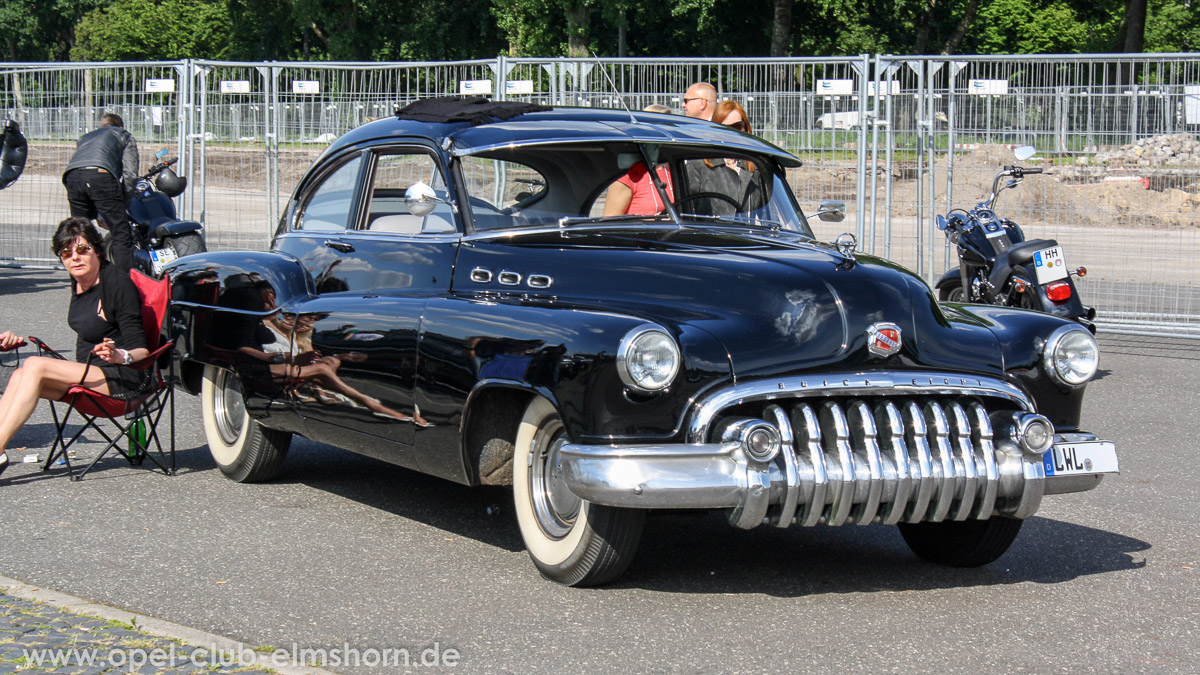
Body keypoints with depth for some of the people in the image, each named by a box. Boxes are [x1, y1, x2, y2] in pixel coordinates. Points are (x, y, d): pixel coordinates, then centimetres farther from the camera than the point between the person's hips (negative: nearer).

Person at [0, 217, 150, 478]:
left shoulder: (117, 282, -12)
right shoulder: (79, 284, 11)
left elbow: (140, 351, -14)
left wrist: (120, 356, -35)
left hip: (125, 379, -8)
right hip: (93, 375, 8)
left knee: (35, 366, -23)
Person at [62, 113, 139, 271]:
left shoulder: (86, 137, 42)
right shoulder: (124, 135, 29)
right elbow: (130, 173, 13)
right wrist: (121, 201, 20)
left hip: (72, 175, 4)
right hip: (101, 174, -4)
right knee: (121, 235, -4)